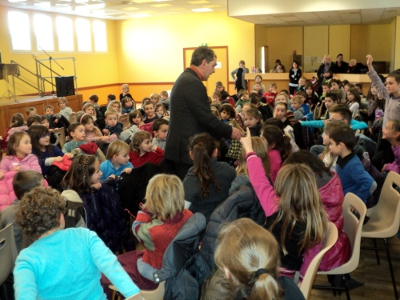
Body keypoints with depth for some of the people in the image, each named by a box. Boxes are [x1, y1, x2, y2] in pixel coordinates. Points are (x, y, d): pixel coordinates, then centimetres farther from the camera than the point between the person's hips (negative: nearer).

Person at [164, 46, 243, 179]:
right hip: (188, 150, -10)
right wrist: (229, 131, -5)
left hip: (178, 148, 10)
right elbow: (206, 118, -19)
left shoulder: (184, 79, 14)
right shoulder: (193, 83, -17)